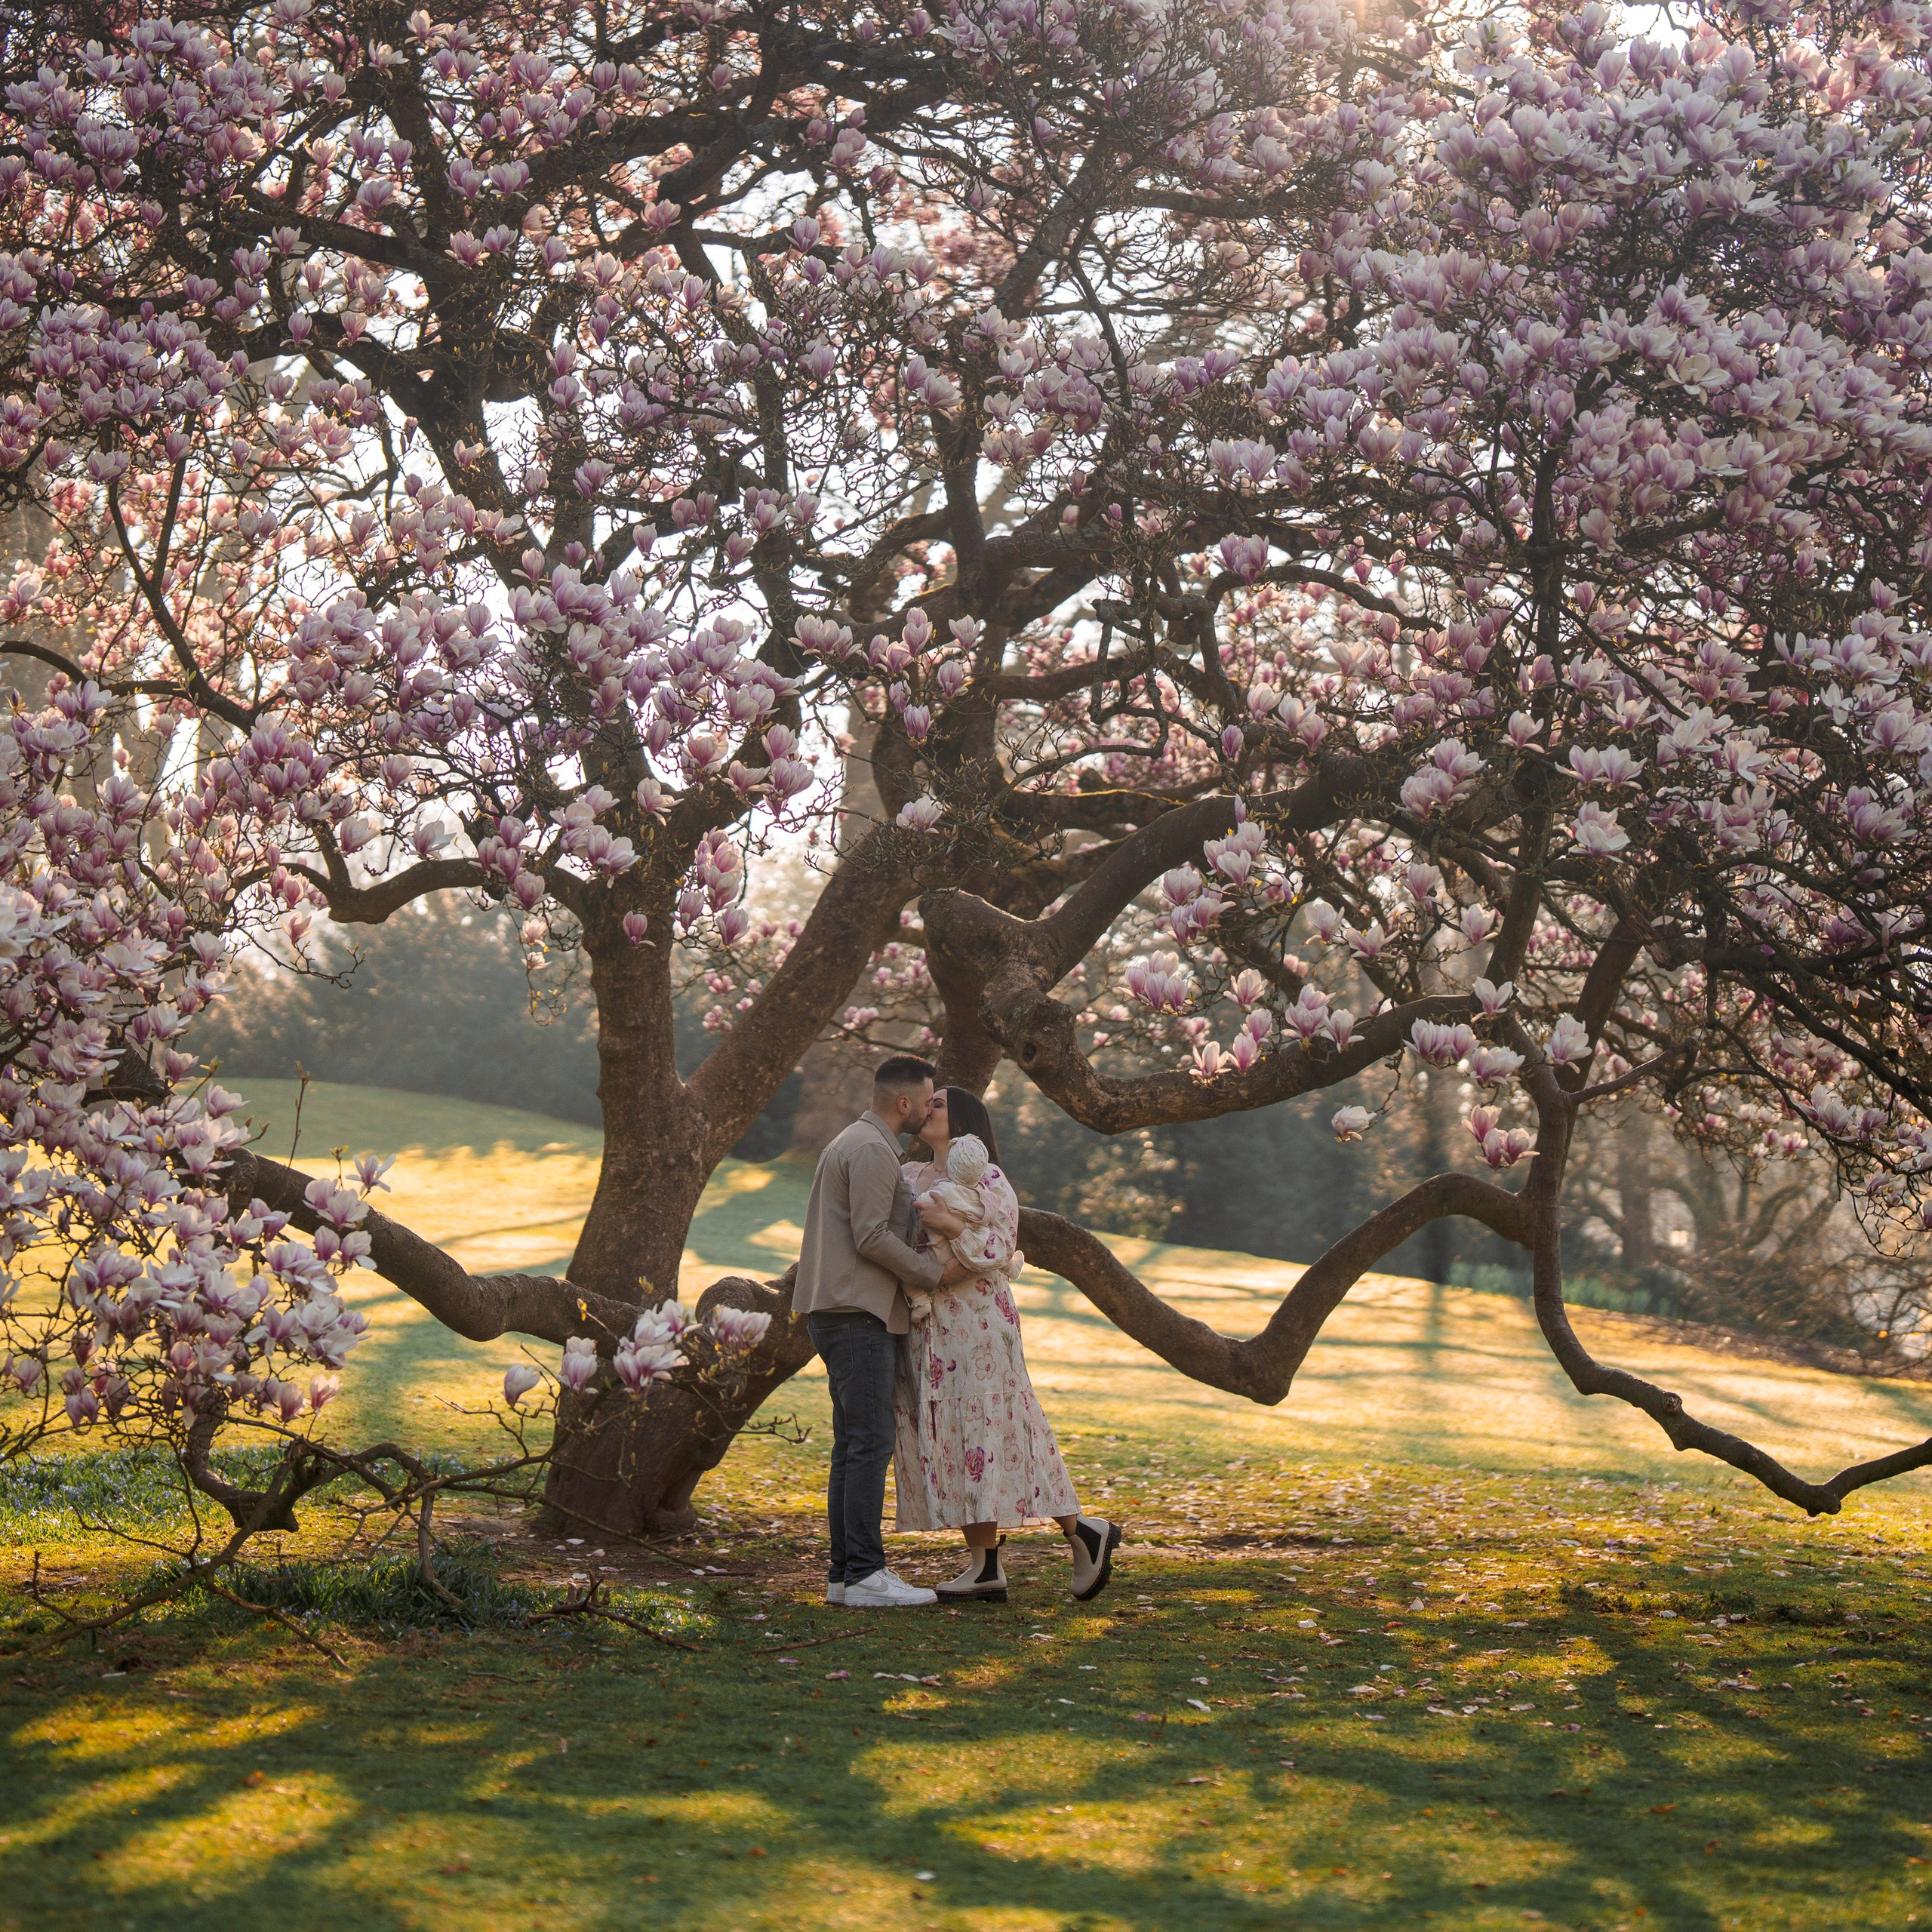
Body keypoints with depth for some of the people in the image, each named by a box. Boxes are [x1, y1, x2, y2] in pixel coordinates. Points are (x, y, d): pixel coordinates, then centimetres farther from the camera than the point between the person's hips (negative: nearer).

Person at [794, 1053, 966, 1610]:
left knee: (853, 1445, 8)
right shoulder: (872, 1150, -12)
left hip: (840, 1312, 11)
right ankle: (866, 1575, -14)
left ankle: (846, 1573, 8)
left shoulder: (851, 1145, 21)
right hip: (859, 1313, -11)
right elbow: (871, 1238, -18)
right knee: (870, 1443, -12)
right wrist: (934, 1273, -8)